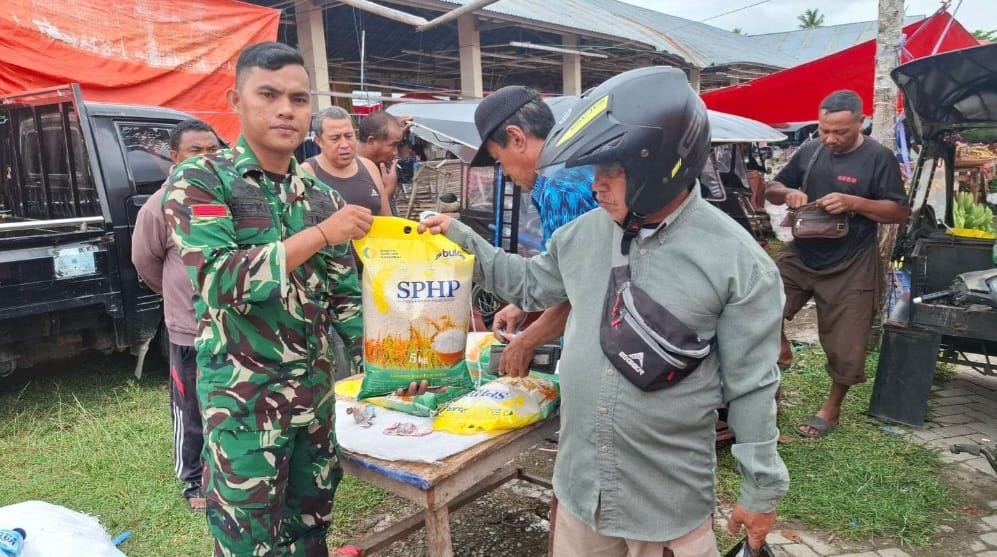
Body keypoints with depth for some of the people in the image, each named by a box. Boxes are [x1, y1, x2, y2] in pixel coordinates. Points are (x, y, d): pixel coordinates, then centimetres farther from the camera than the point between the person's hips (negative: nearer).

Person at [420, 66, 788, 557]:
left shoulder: (737, 261, -16)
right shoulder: (585, 233, -3)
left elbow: (751, 386, -10)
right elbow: (530, 283, 15)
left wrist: (761, 488, -3)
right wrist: (461, 239, 9)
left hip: (670, 493, -4)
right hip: (580, 478, 4)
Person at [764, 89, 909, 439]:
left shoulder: (879, 158, -8)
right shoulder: (809, 152, 4)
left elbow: (900, 212, -9)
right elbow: (770, 190, 12)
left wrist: (852, 202, -25)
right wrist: (787, 193, -13)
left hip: (850, 267, -4)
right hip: (799, 256, 4)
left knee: (845, 347, 5)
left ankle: (832, 408, 26)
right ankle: (780, 351, 14)